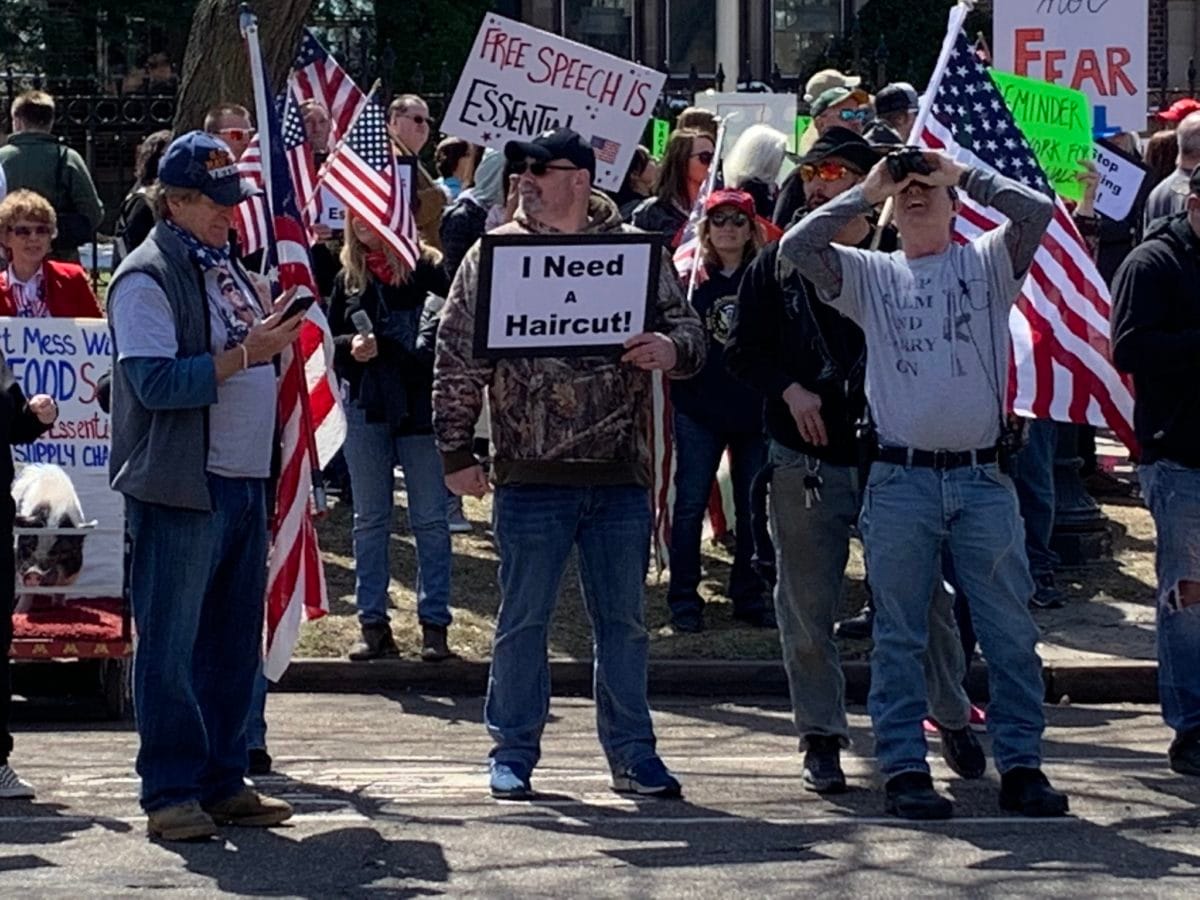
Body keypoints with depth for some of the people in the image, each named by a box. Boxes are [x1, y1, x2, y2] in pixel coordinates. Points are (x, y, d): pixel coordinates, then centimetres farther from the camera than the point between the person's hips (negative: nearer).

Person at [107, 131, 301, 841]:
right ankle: (171, 791, 2)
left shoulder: (228, 267, 17)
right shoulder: (148, 278, -9)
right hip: (180, 489, -8)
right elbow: (155, 381, -21)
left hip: (243, 482, 8)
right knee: (172, 647, -3)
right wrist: (245, 354, -20)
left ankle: (224, 781, 19)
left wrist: (273, 336, 8)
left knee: (235, 643, 11)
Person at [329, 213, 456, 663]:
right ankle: (373, 624, 14)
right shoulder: (348, 277, 8)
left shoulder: (429, 269, -5)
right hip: (366, 408, 4)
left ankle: (434, 625, 6)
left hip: (421, 407, -4)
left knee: (430, 520, 1)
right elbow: (330, 341, 9)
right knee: (369, 520, 8)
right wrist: (351, 347, -11)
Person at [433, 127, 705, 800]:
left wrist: (670, 350, -17)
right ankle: (514, 753, 15)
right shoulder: (494, 255, 3)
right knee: (523, 620, 5)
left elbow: (690, 333, 7)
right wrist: (457, 453, -2)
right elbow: (457, 360, 3)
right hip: (531, 474, -1)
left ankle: (632, 753, 17)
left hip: (621, 473, 1)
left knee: (624, 619, 9)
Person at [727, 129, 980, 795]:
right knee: (807, 608, 4)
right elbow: (743, 348, 8)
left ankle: (952, 720, 21)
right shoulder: (777, 264, 6)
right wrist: (789, 390, -8)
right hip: (806, 460, 1)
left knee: (924, 594, 3)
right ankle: (821, 735, 15)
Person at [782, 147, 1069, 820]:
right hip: (901, 481, 0)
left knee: (1011, 631, 2)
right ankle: (905, 767, 8)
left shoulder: (988, 263, 10)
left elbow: (1037, 210, -6)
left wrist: (963, 172, 0)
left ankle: (1021, 764, 9)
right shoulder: (871, 275, 12)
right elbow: (797, 247, -1)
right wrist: (867, 191, 1)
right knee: (900, 635, 3)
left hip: (983, 479, 0)